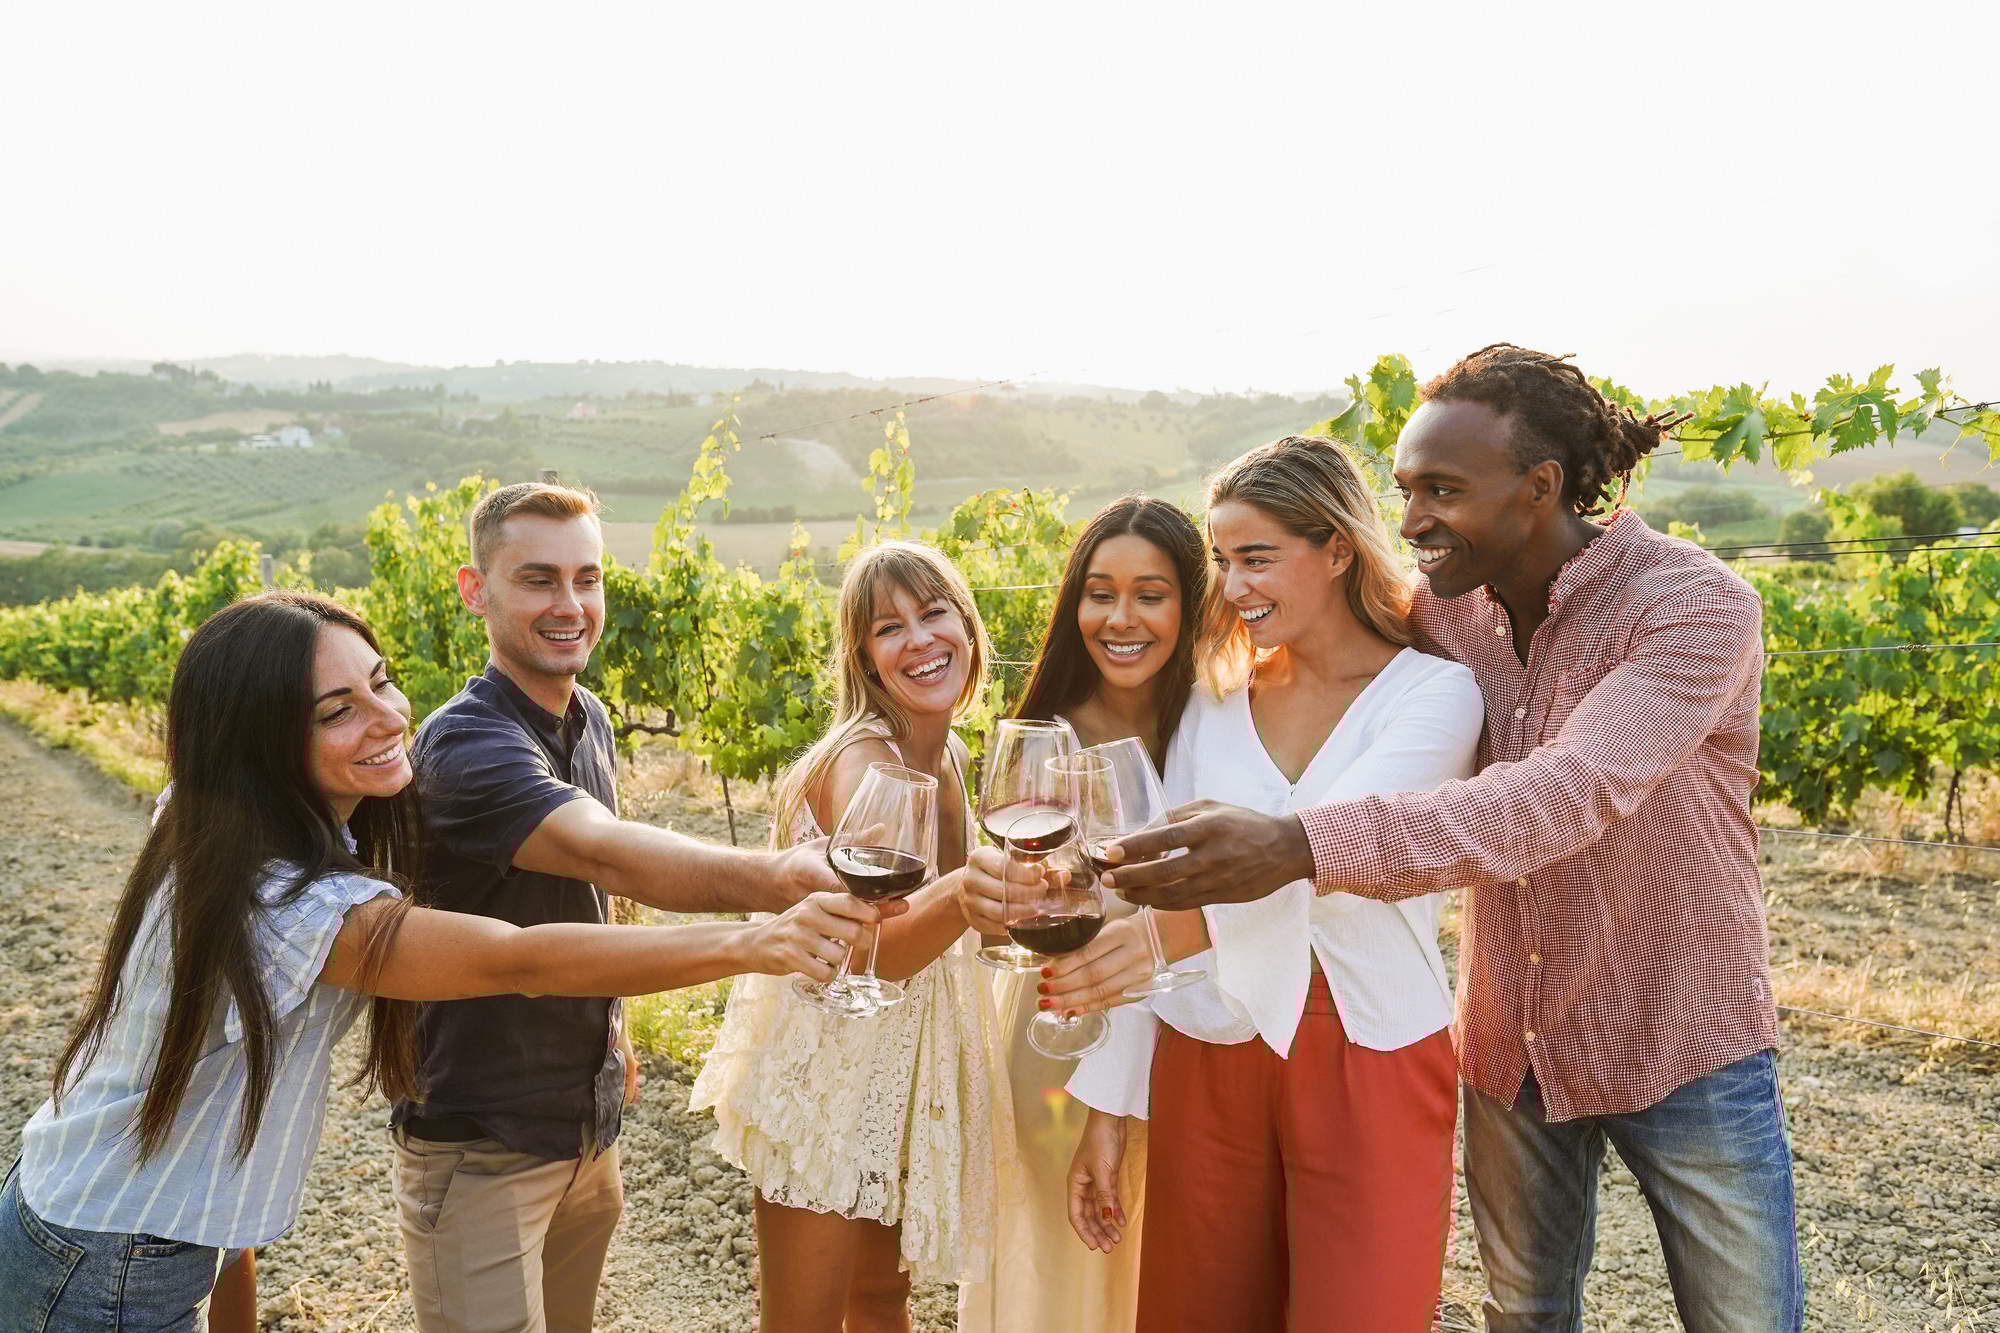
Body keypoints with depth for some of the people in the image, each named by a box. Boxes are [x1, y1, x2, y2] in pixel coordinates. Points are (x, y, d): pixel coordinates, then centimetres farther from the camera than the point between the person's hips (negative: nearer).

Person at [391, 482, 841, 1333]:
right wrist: (775, 876, -58)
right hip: (480, 1142, -8)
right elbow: (605, 852, -43)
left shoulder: (589, 720, 4)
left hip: (588, 1125, 8)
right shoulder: (464, 744, -24)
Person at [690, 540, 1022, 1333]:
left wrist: (1004, 896, 0)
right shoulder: (860, 759, -24)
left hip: (904, 1065, 7)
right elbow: (875, 945, -40)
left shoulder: (951, 755, 0)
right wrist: (959, 898, -58)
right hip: (827, 1065, -7)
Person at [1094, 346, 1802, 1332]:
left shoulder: (1694, 604, -23)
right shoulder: (1439, 604, -7)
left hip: (1678, 1045, -4)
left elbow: (1571, 794, -39)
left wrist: (1302, 847, -50)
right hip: (1510, 1045, 4)